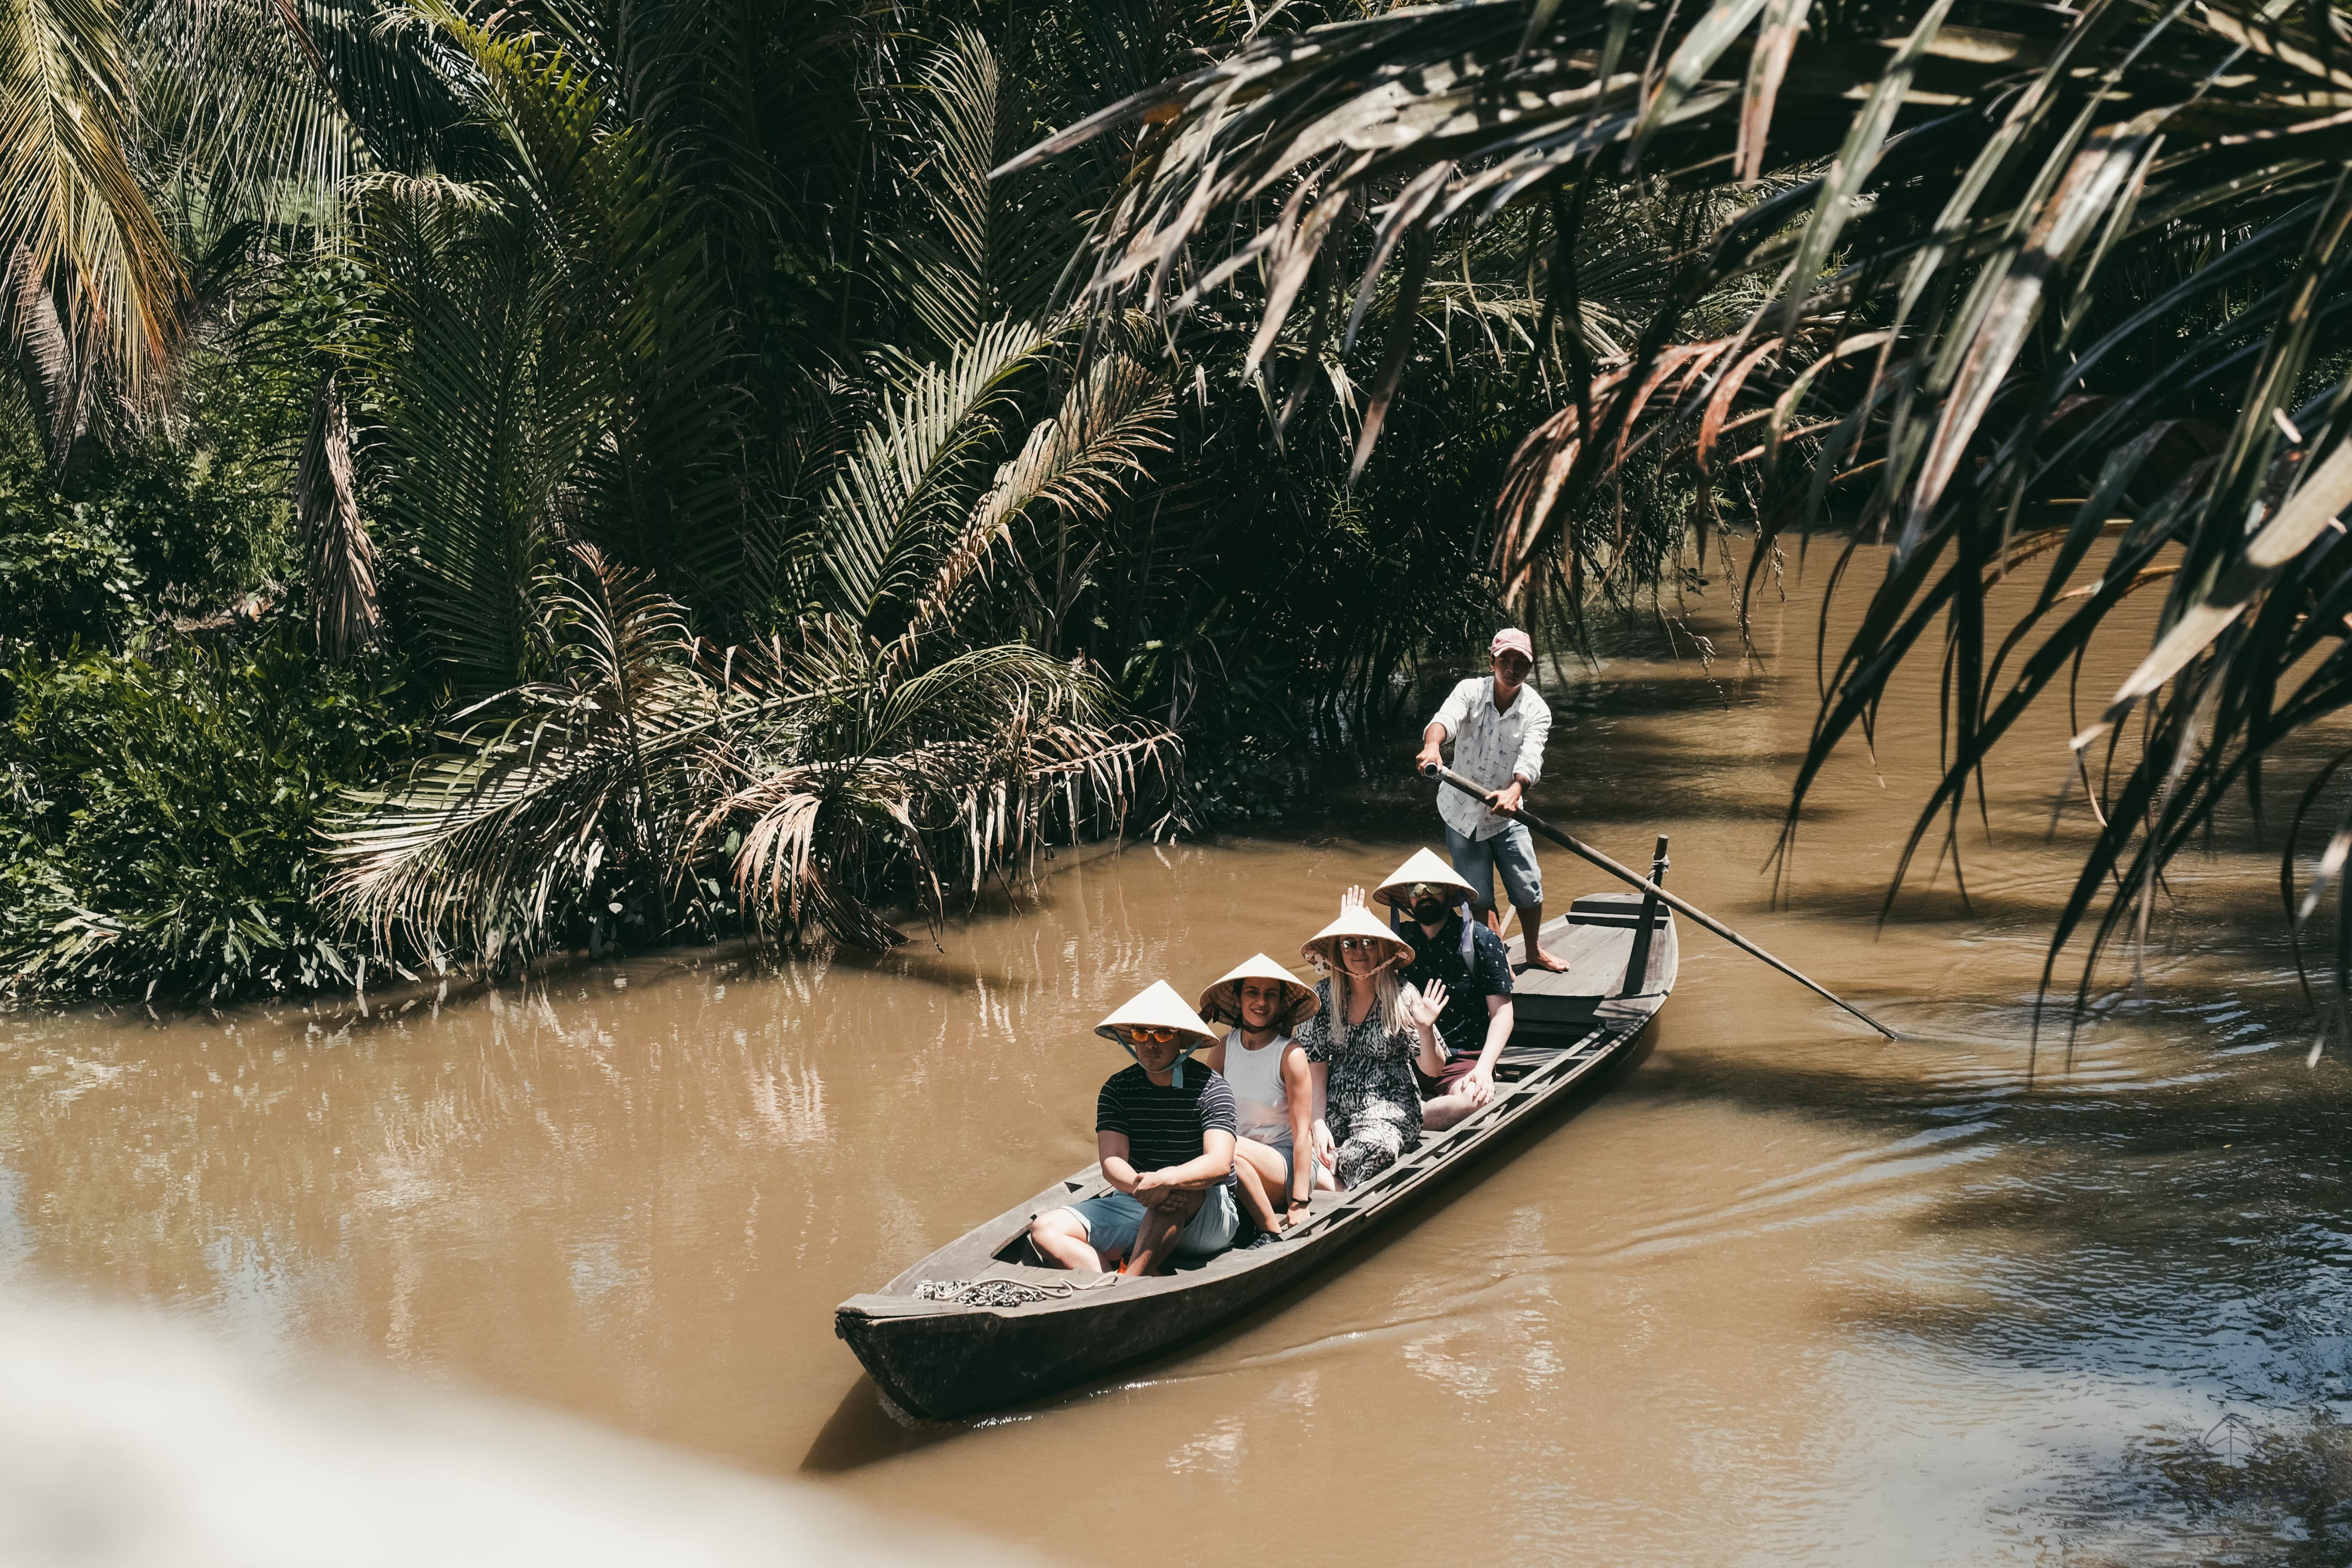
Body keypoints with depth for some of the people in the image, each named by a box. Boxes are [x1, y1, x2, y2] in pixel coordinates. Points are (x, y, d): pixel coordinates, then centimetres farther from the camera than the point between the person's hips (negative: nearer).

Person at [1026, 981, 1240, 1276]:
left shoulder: (1210, 1088, -6)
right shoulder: (1118, 1090, 5)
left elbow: (1220, 1163, -21)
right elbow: (1112, 1162, -9)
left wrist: (1165, 1180, -40)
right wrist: (1141, 1186, -33)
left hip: (1208, 1219, -5)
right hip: (1135, 1207, 5)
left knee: (1177, 1189, -39)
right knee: (1046, 1230, -17)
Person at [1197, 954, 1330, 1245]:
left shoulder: (1290, 1055, -13)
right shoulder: (1223, 1049, 1)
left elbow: (1303, 1133, -13)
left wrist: (1300, 1202, -17)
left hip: (1287, 1164, -6)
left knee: (1229, 1150, -33)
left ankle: (1272, 1232, -17)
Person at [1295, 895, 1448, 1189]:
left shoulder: (1403, 998, -3)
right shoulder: (1324, 995, 3)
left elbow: (1433, 1069, -1)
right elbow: (1315, 1064, 2)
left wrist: (1425, 1030, -21)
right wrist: (1318, 1124, -10)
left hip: (1389, 1111, -2)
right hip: (1334, 1110, 2)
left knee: (1376, 1145, -36)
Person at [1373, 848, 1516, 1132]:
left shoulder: (1480, 939, -1)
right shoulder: (1403, 938, 11)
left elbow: (1502, 1014, -4)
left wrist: (1484, 1068, -19)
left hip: (1462, 1059, -2)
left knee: (1473, 1101, -39)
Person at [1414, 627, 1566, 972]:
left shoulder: (1537, 711, -9)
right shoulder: (1470, 691, -11)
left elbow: (1530, 759, -25)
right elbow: (1446, 719, -32)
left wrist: (1514, 791, -47)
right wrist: (1432, 745, -56)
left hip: (1506, 815, 1)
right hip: (1462, 812, -1)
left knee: (1528, 888, 2)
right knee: (1479, 896, 0)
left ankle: (1534, 951, 27)